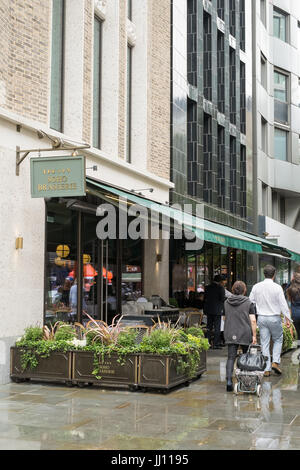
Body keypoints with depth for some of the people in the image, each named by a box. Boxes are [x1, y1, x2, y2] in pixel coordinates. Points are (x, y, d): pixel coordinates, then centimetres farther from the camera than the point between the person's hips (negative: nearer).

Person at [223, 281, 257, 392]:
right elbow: (253, 320, -8)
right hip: (245, 334, -2)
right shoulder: (249, 303, -3)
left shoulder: (226, 303, 7)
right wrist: (254, 336, -3)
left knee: (231, 357, -1)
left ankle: (229, 380, -17)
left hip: (230, 335, 2)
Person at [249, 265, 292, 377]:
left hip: (261, 318, 3)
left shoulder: (256, 287, 0)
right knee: (278, 339, 17)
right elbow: (283, 304, -9)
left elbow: (251, 303, 6)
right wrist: (287, 318, -1)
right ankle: (275, 362, 3)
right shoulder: (277, 287, -10)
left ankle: (266, 369, 8)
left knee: (264, 343, 7)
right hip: (274, 318, -3)